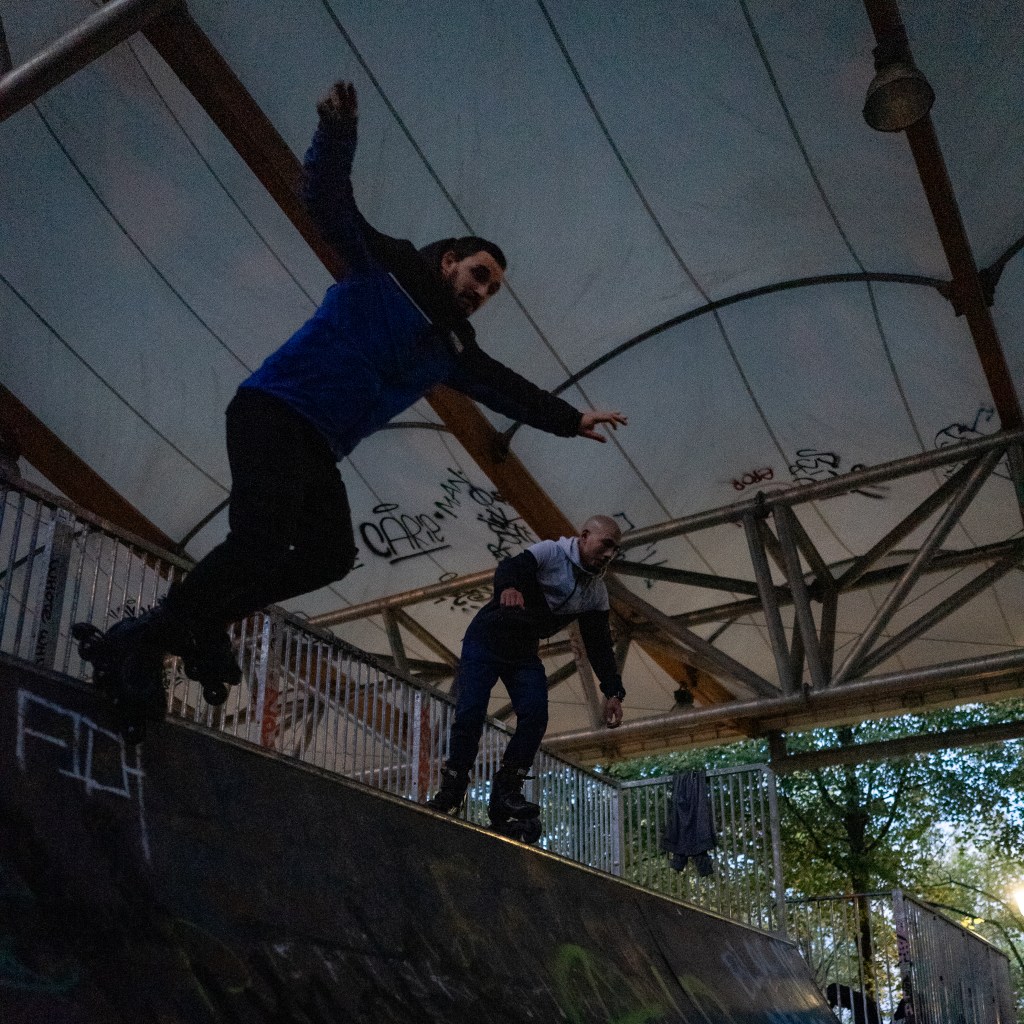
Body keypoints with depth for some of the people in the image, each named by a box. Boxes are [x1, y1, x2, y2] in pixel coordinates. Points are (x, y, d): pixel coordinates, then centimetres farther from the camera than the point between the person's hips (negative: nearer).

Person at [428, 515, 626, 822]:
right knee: (470, 713, -12)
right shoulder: (550, 553, -16)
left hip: (524, 653, 5)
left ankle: (506, 791, -9)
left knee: (536, 716, -14)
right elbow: (508, 568, -32)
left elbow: (599, 645, 2)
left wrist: (612, 691, -7)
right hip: (487, 638, -5)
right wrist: (508, 587, -57)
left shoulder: (597, 595, 0)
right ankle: (450, 791, 0)